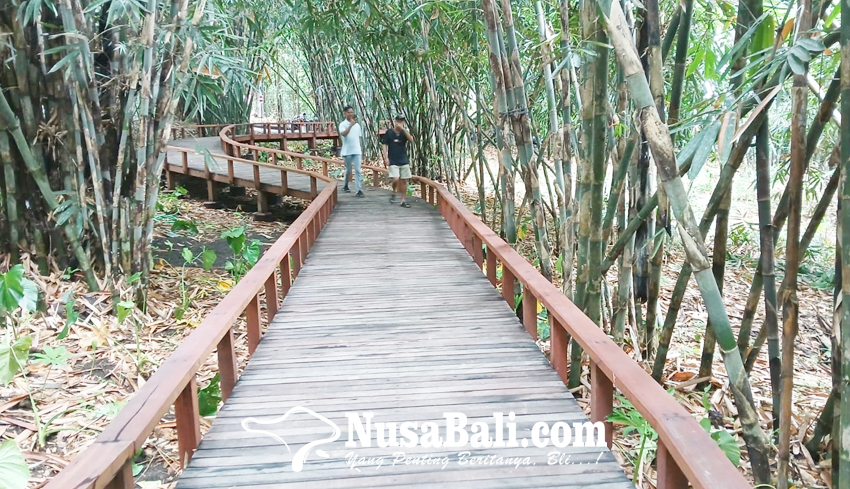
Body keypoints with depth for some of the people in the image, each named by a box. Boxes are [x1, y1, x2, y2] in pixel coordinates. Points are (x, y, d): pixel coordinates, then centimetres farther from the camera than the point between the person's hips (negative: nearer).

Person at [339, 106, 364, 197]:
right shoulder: (343, 124, -3)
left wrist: (361, 150, 16)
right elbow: (343, 134, -23)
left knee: (357, 170, -6)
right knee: (348, 170, 10)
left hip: (357, 151, 2)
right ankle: (346, 185, 32)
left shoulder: (357, 125, 10)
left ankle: (359, 190, -10)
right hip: (347, 151, -2)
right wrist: (351, 125, -26)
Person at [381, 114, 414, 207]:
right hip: (393, 161, -3)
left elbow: (411, 140, -13)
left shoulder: (404, 132, 5)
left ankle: (403, 200, 11)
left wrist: (403, 129, -19)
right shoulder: (389, 132, 0)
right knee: (395, 179, -17)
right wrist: (386, 157, -8)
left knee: (404, 180, 4)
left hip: (404, 161, 3)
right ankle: (393, 193, 13)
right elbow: (385, 145, 2)